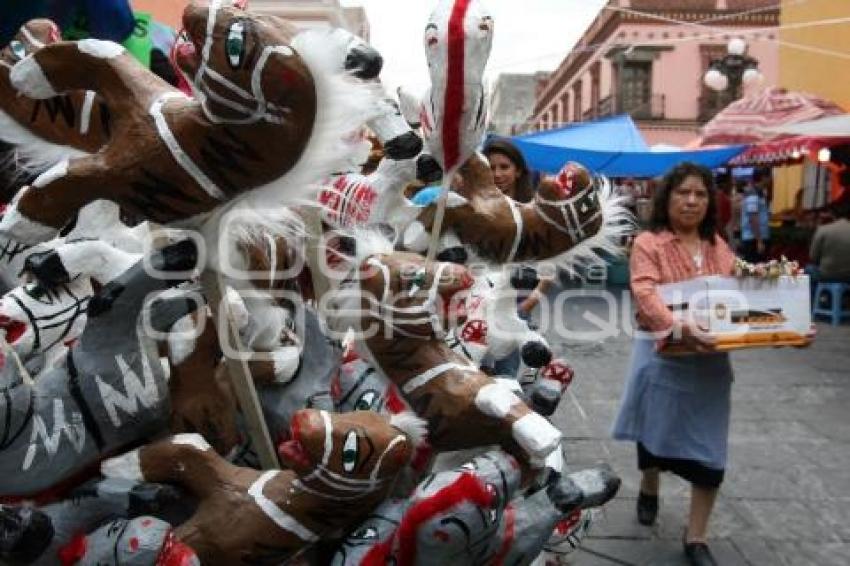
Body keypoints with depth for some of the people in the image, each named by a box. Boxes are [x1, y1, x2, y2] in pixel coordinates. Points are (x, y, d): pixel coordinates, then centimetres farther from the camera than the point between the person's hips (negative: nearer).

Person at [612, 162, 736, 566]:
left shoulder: (718, 247, 10)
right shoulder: (648, 244, -8)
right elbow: (646, 295, -23)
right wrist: (680, 327, -40)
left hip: (710, 359, 4)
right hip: (663, 355, -4)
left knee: (709, 446, 4)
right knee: (658, 430, 14)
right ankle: (649, 490, 47)